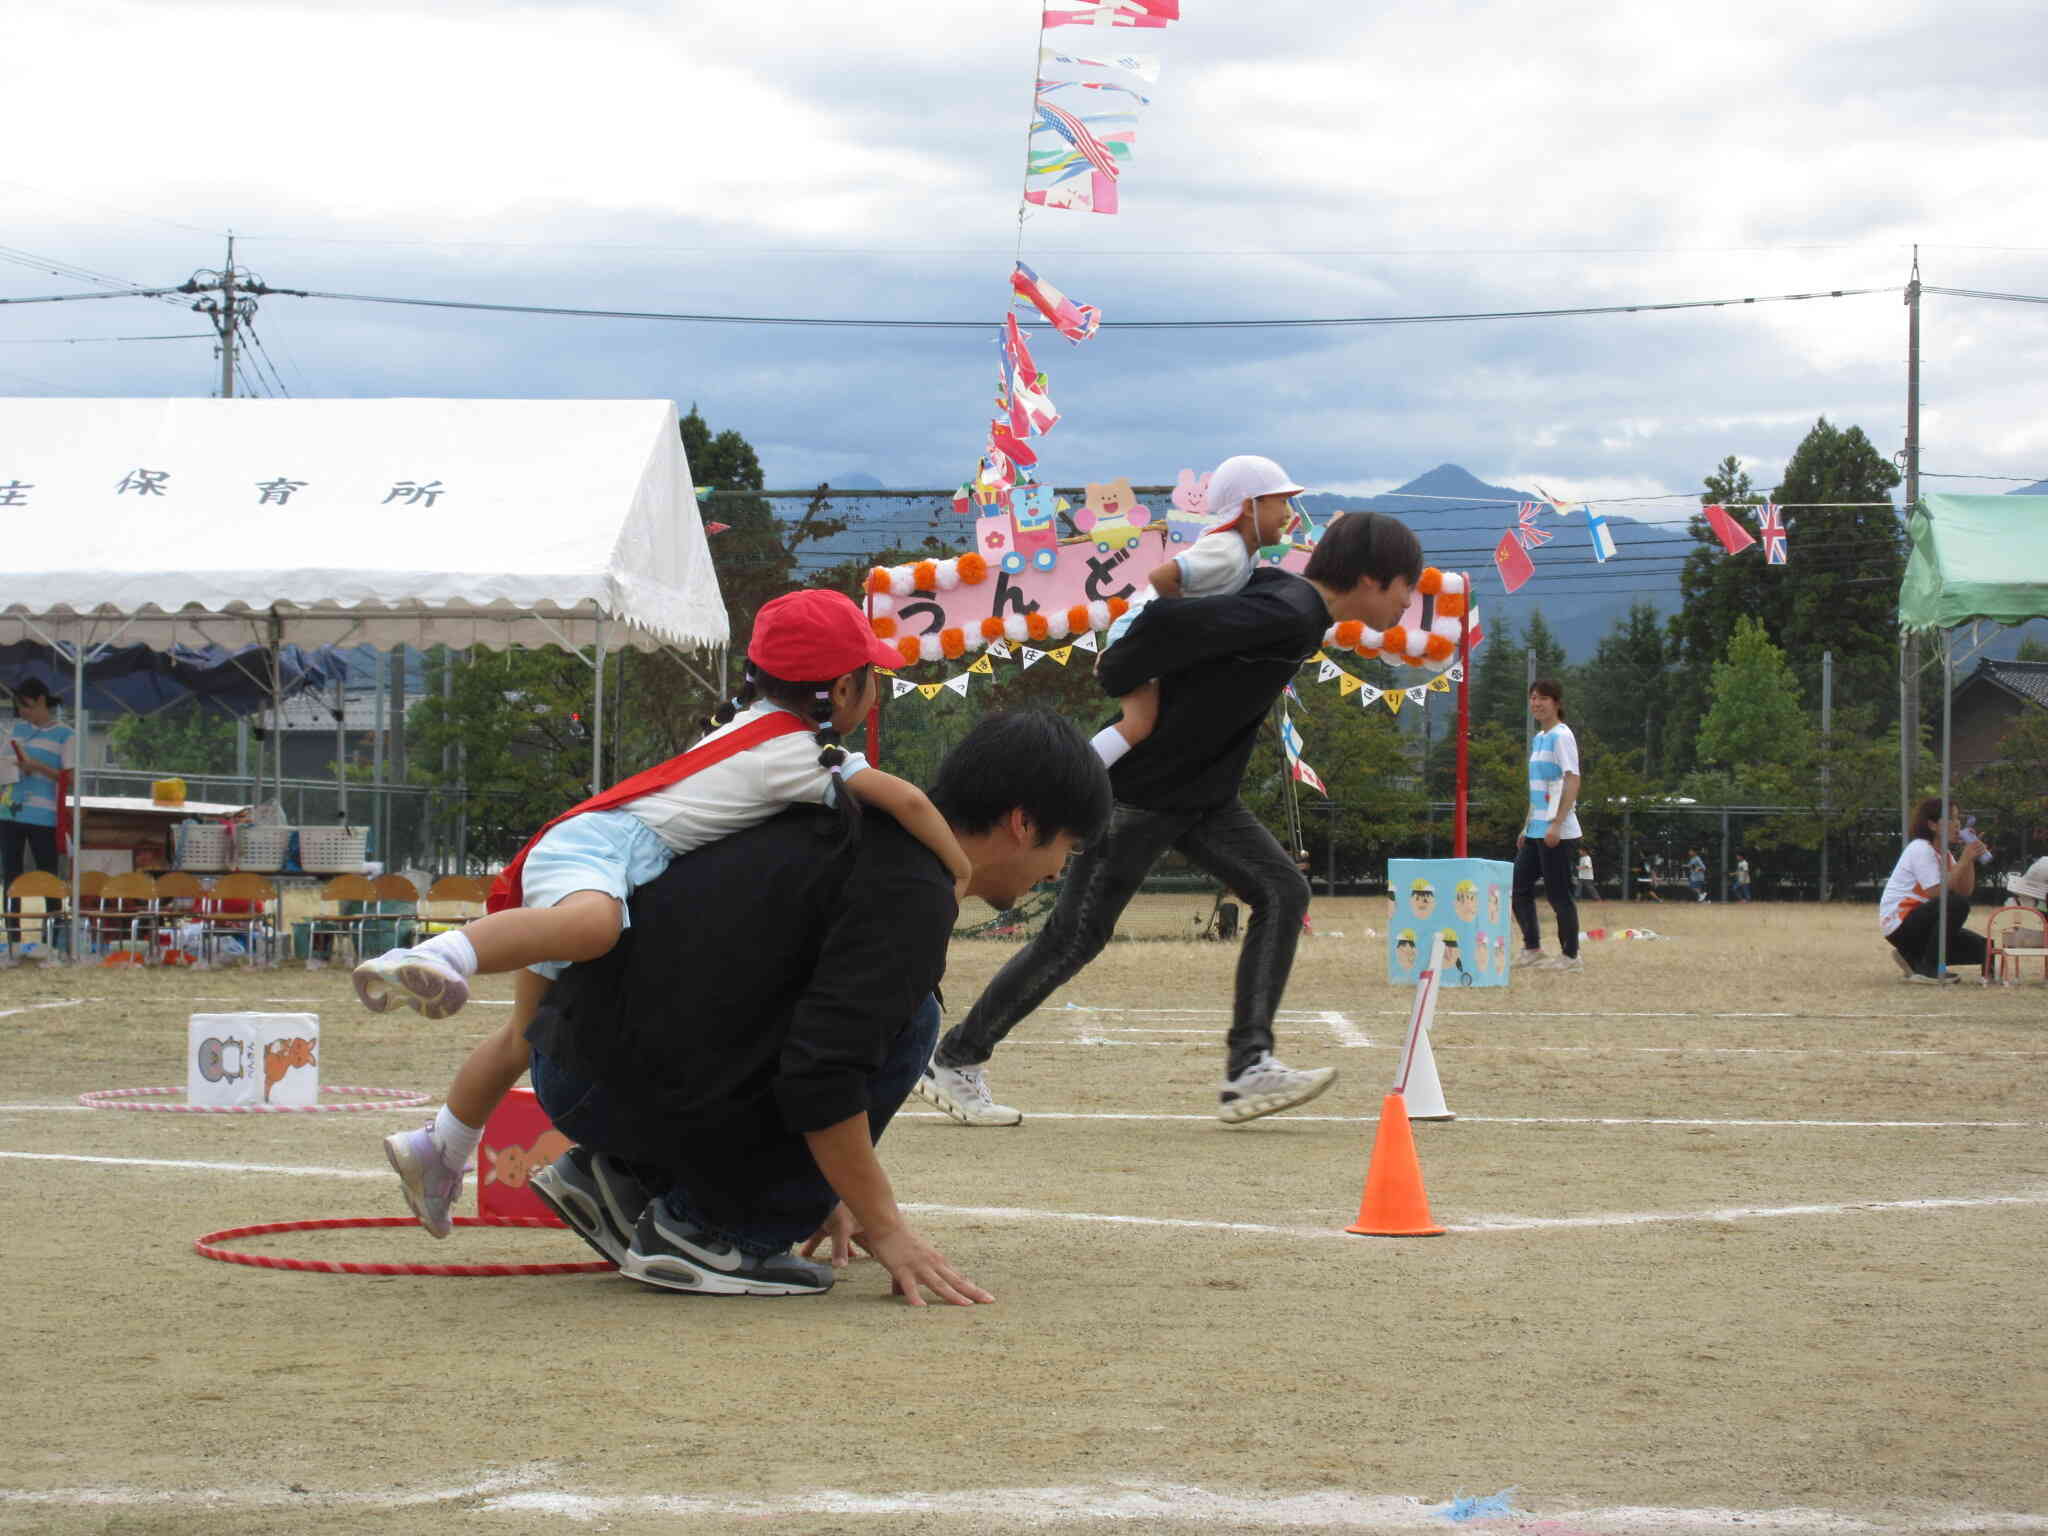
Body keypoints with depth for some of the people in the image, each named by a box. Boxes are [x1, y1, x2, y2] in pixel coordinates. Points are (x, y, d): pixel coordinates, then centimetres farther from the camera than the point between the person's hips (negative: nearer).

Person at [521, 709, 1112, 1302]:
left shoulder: (865, 830, 18)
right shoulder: (913, 892, -14)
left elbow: (822, 1032, 29)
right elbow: (821, 1073, -22)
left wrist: (831, 1192, 34)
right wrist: (885, 1228, -12)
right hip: (626, 1090, -10)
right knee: (909, 1024, -7)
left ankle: (623, 1175, 16)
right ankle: (704, 1231, -5)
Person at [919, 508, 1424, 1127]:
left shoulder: (1299, 606, 7)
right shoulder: (1286, 615, -25)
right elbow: (1172, 620, -33)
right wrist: (1116, 678, -16)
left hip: (1202, 795, 9)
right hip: (1139, 791, -9)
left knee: (1283, 891, -5)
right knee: (1075, 935, -2)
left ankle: (1248, 1068, -9)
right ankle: (954, 1062, 12)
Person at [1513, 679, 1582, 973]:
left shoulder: (1561, 736, -9)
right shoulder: (1538, 738, 17)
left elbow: (1572, 781, -17)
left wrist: (1556, 824, -23)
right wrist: (1527, 827, 21)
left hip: (1558, 834, -9)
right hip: (1536, 832, 9)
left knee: (1558, 894, -4)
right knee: (1519, 888, 9)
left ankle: (1570, 956, 4)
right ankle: (1532, 949, 18)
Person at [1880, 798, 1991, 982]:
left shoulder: (1944, 853, 12)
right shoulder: (1920, 849, -15)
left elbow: (1966, 891, 1)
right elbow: (1938, 892, -25)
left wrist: (1970, 859, -10)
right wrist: (1964, 860, -22)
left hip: (1919, 922, 9)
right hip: (1899, 923, -9)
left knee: (1981, 948, 0)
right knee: (1957, 904, -30)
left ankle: (1913, 959, 9)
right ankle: (1927, 968, -19)